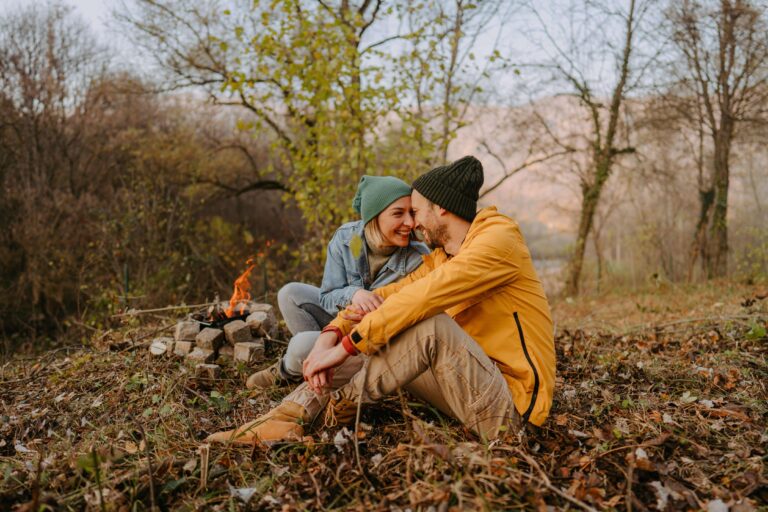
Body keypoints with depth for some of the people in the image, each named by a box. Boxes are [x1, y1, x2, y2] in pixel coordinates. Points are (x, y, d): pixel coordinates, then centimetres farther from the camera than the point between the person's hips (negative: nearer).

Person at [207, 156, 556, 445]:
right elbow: (388, 295, 2)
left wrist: (346, 347, -25)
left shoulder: (498, 239, -14)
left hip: (513, 403, -8)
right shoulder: (441, 258, 12)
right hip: (473, 386, 8)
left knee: (432, 325, -32)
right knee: (371, 346, 0)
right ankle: (285, 420, -12)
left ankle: (344, 404, -13)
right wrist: (331, 335, -14)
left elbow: (419, 297, -25)